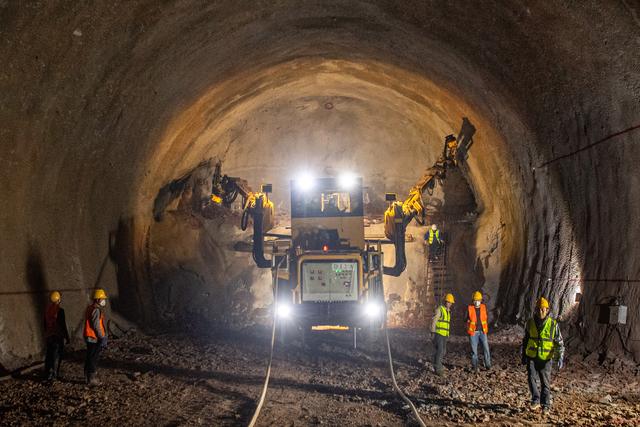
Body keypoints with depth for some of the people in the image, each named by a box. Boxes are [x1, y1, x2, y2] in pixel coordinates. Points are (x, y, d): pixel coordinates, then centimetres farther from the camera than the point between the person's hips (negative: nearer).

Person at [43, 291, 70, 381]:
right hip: (58, 336, -6)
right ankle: (53, 375, 1)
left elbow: (45, 324, 13)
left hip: (48, 336, 6)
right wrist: (67, 337, -7)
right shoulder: (60, 310, -16)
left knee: (49, 355, 15)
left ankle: (47, 373, 21)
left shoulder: (47, 310, 4)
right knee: (56, 356, 1)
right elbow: (63, 325, -15)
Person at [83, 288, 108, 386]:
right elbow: (96, 326, -22)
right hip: (94, 338, -10)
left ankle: (87, 376, 26)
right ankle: (91, 379, -2)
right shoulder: (96, 310, -17)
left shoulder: (90, 308, 15)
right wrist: (102, 338, -18)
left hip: (89, 338, 10)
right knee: (93, 358, -5)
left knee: (89, 357, 17)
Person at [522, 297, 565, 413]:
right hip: (531, 357, 2)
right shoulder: (530, 323, 2)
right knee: (531, 377, -15)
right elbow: (525, 340, 13)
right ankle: (536, 400, -4)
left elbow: (559, 342, -4)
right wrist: (523, 356, 14)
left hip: (545, 359, -2)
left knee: (545, 382, 4)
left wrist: (561, 357, -16)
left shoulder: (553, 324, -6)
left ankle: (546, 405, 17)